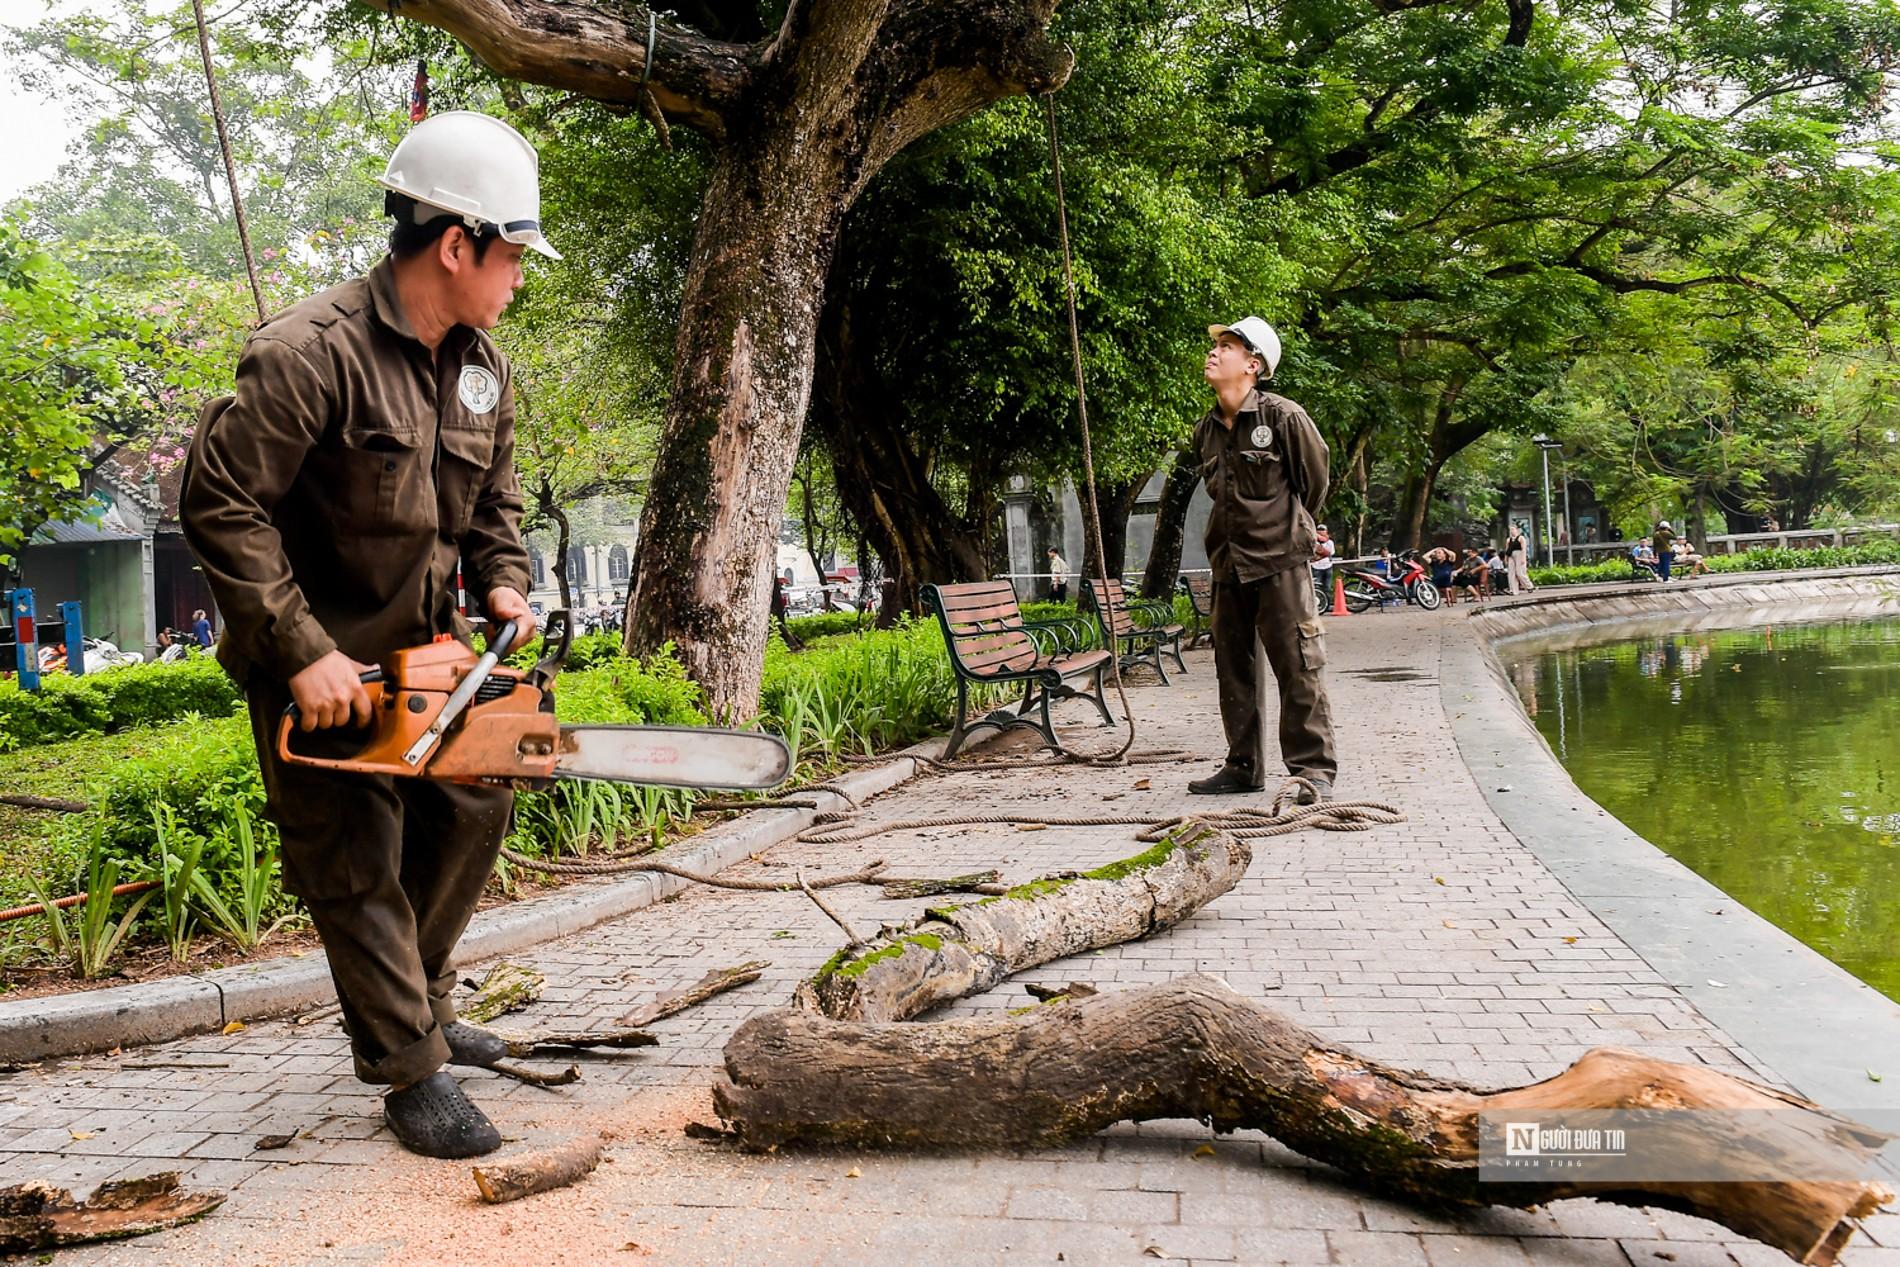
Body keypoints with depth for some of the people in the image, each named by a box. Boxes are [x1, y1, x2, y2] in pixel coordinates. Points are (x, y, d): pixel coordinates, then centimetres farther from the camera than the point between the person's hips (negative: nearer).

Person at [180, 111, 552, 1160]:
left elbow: (492, 497, 13)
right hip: (315, 660, -8)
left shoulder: (482, 368, 0)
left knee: (473, 808, 13)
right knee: (358, 862, -1)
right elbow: (221, 504, -25)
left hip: (424, 642, 8)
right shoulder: (311, 354, -25)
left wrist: (501, 584, -6)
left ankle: (414, 1003, 32)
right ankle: (410, 1070, 10)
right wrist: (302, 652, -26)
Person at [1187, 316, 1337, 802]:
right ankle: (1243, 766, 21)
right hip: (1228, 566, 7)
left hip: (1281, 562, -7)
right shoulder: (1205, 430, 9)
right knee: (1232, 667, 11)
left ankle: (1314, 770, 3)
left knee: (1298, 668, -5)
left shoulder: (1283, 417, -9)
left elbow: (1315, 481, 3)